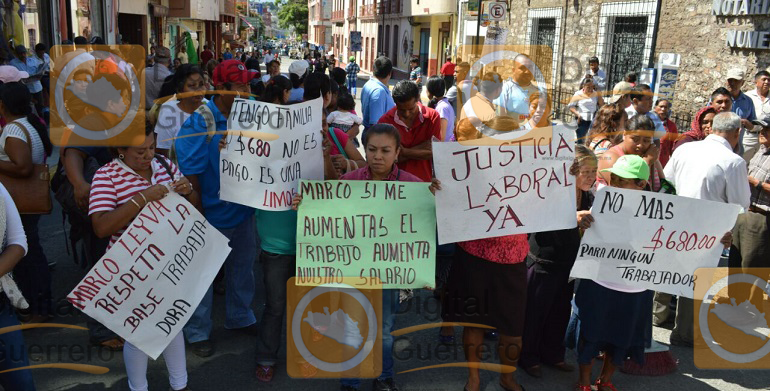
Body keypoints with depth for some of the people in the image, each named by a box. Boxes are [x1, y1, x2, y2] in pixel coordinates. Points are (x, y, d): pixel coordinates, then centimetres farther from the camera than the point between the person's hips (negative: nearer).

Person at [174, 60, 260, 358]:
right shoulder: (199, 122, -20)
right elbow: (190, 173, -19)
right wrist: (198, 216, -15)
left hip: (243, 212, 6)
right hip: (212, 215, -6)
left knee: (242, 268, 22)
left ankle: (239, 316, 44)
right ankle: (198, 331, 29)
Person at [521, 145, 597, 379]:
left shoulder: (589, 198, 2)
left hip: (568, 264, 7)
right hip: (543, 262, -6)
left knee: (561, 311, 17)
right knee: (536, 311, 4)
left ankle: (552, 354, 35)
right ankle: (528, 357, 21)